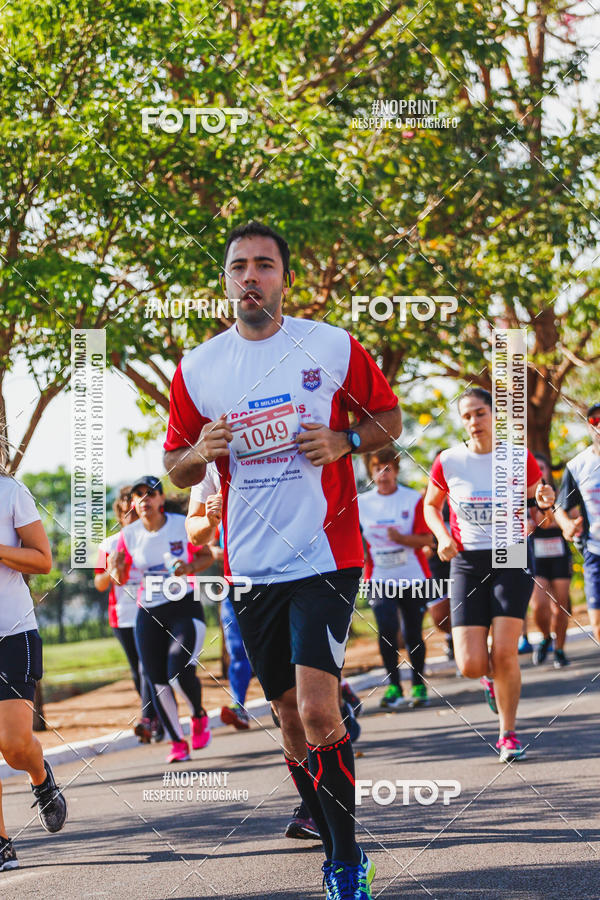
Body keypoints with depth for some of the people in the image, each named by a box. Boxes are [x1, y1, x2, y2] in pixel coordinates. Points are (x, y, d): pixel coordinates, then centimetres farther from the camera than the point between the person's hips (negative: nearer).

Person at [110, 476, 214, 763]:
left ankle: (199, 717, 11)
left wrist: (190, 567, -16)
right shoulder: (129, 534, 1)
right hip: (149, 615, 3)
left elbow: (207, 556, 5)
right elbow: (120, 578, 6)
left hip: (185, 607, -3)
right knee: (157, 682, -1)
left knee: (180, 672, -20)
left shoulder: (183, 525, -6)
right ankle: (177, 741, 15)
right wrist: (117, 569, -18)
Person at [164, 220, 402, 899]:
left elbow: (389, 418, 10)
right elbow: (176, 467, 14)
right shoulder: (196, 369, 5)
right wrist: (202, 453, -9)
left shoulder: (333, 347, -1)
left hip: (325, 556, -3)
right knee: (292, 718, 11)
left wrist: (343, 441, -10)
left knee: (317, 710, -18)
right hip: (251, 567, 4)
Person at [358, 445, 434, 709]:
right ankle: (393, 687, -10)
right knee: (386, 628, -18)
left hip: (413, 578, -1)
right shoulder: (361, 503, 3)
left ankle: (419, 685, 24)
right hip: (379, 579, 1)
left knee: (413, 635, 4)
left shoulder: (414, 500, -4)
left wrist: (401, 538, -24)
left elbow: (427, 539, -9)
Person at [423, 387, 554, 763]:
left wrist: (546, 498, -11)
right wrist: (444, 537, -3)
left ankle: (508, 734, 9)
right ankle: (490, 675, 31)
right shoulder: (448, 462, -1)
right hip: (468, 562, 1)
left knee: (505, 654, -12)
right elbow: (431, 506, 15)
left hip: (512, 560, -1)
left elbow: (539, 493, 13)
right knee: (471, 665, -8)